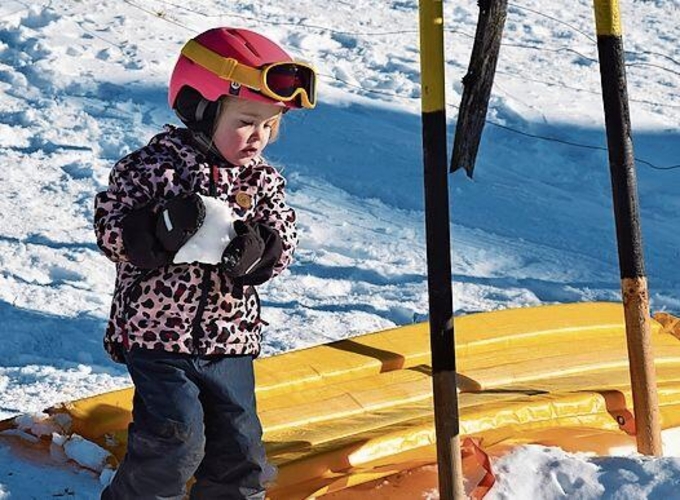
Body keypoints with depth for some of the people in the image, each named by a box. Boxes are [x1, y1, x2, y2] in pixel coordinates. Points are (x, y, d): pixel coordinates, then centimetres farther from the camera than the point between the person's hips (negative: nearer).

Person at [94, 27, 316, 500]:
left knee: (239, 440, 10)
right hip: (157, 334, -5)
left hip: (230, 338, 5)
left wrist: (256, 251, -23)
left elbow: (283, 244, 0)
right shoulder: (153, 167, -11)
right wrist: (162, 228, -31)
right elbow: (111, 227, -13)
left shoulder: (262, 181, 3)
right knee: (175, 438, -10)